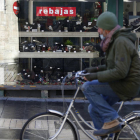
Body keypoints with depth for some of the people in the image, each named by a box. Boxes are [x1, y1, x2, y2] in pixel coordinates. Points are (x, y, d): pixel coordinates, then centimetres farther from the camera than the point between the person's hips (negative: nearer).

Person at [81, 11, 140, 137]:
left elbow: (120, 72, -28)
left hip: (125, 86, -10)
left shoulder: (121, 42, -20)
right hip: (118, 85, 10)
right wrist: (96, 69, 11)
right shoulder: (114, 41, 12)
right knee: (93, 109, 9)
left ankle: (111, 120, -10)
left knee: (87, 87, -15)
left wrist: (96, 76, -21)